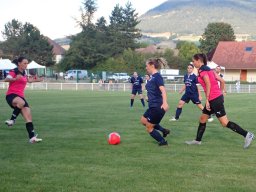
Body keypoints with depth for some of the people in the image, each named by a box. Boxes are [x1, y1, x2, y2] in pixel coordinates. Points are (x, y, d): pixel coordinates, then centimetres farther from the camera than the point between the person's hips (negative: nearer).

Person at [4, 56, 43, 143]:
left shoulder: (24, 73, 15)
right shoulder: (14, 71, -6)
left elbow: (28, 80, 38)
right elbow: (6, 79, -24)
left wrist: (36, 80, 28)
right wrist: (15, 79, -40)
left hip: (20, 96, 7)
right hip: (11, 95, -7)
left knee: (28, 116, -5)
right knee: (21, 102, -41)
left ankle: (32, 137, -4)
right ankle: (12, 120, -26)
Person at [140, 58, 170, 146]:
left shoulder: (157, 76, -17)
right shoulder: (152, 77, 11)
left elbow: (163, 90, -30)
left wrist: (165, 103, -42)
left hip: (158, 107, -10)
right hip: (153, 106, 10)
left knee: (149, 128, 2)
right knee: (143, 121, 23)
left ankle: (163, 141, 18)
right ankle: (164, 130, 24)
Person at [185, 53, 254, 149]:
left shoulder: (202, 70, -10)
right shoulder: (208, 69, 16)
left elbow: (208, 84, -21)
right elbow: (222, 81, 15)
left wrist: (207, 100, -18)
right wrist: (220, 93, 20)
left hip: (214, 99, -10)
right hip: (217, 97, 10)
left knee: (225, 123, -7)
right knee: (202, 119, 18)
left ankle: (247, 134, -6)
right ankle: (198, 140, 28)